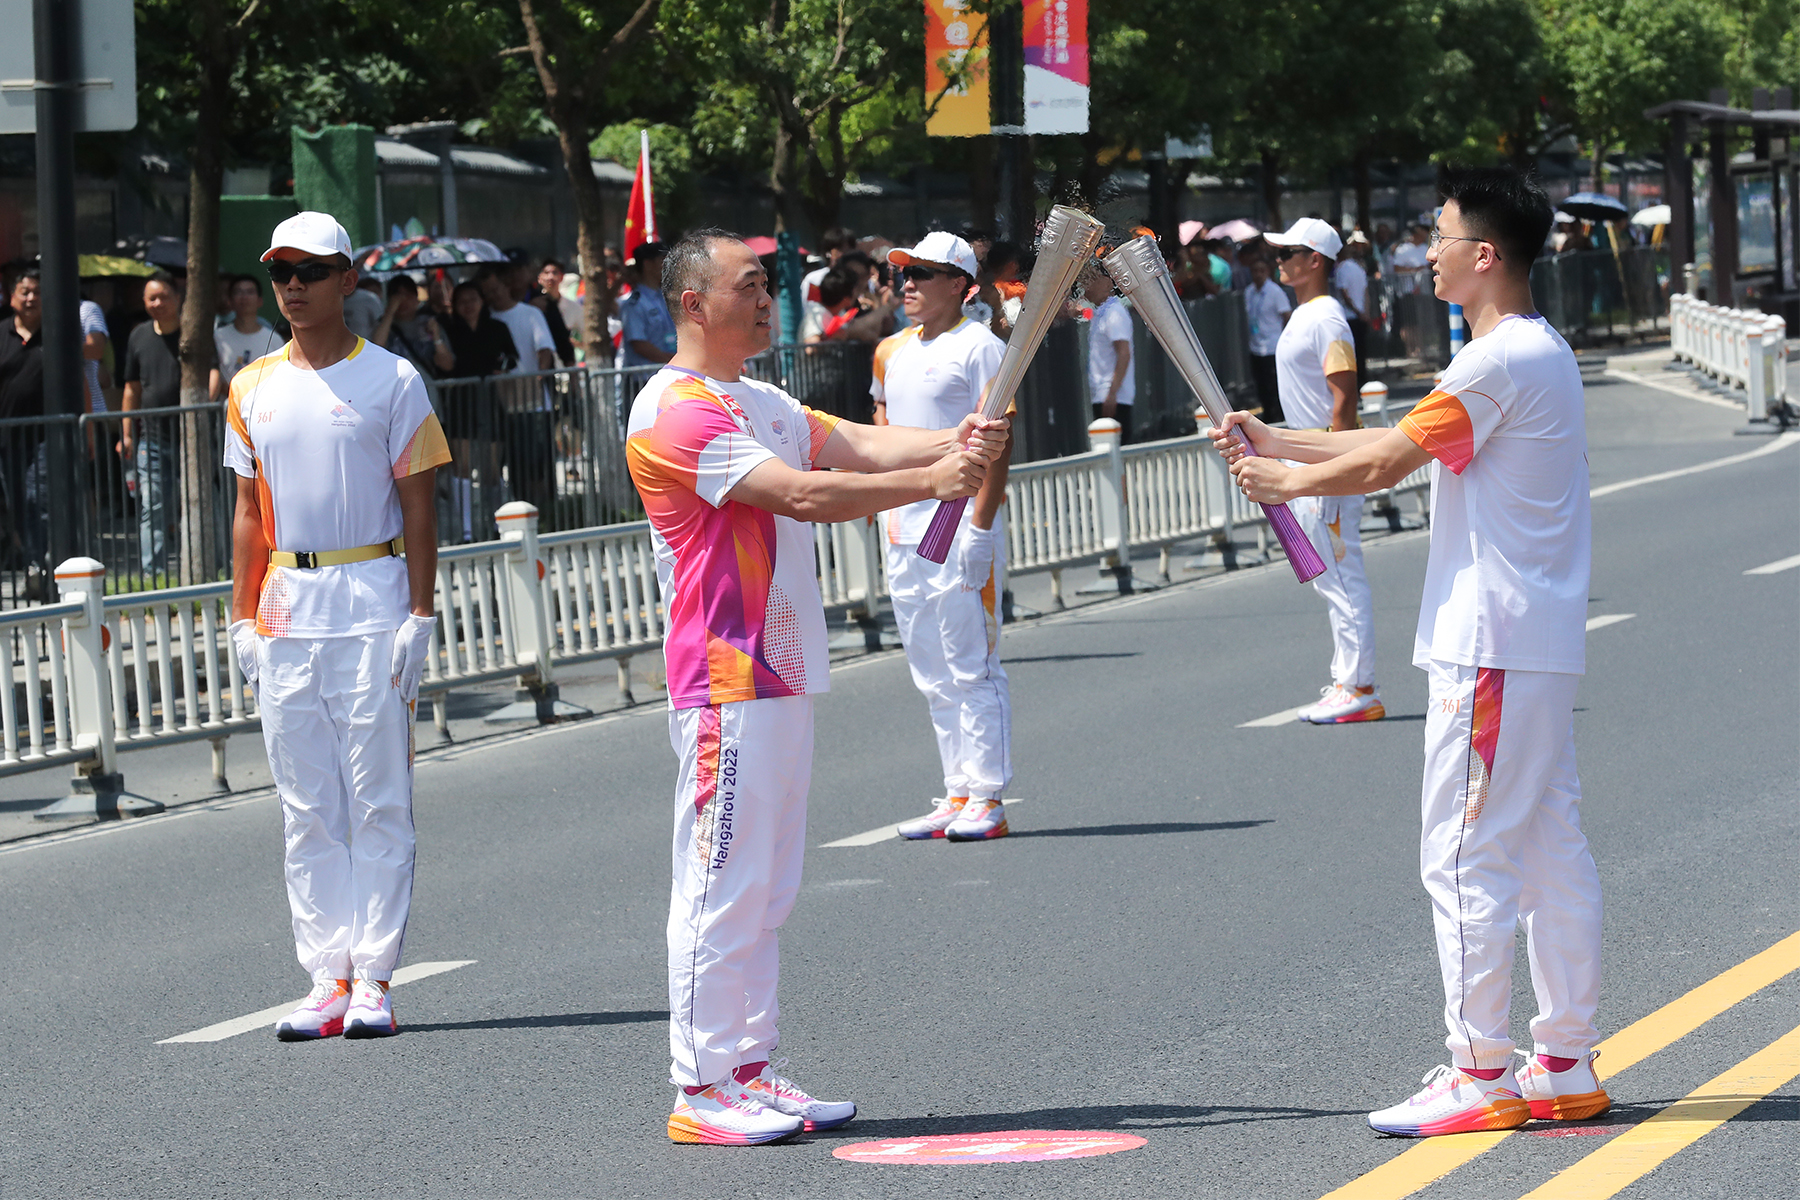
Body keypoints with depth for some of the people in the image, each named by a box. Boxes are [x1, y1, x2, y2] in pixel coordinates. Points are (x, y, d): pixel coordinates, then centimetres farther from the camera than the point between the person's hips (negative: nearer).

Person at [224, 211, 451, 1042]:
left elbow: (418, 507, -2)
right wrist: (243, 617, 8)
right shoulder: (252, 389, 11)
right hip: (286, 609, 4)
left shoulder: (391, 380, -1)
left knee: (378, 801, -3)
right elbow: (250, 512, 15)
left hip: (372, 602, -4)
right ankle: (327, 980, 8)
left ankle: (373, 980, -1)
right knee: (306, 809, 5)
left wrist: (420, 615, -9)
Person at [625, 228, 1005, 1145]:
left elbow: (856, 445, 10)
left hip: (779, 677, 10)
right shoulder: (674, 411, -15)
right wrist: (931, 482, -22)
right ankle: (702, 1092, -4)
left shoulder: (759, 404, 19)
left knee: (765, 891, 12)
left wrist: (950, 443, -8)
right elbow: (802, 494, -23)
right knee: (723, 886, -7)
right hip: (725, 682, -10)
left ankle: (750, 1072, 17)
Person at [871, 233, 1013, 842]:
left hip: (960, 529, -8)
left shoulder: (979, 346, -8)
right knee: (934, 677, 11)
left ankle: (988, 799, -2)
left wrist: (980, 524, -19)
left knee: (971, 670, -6)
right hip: (905, 531, 8)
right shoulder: (892, 351, 15)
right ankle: (957, 796, 16)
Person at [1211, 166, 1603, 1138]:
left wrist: (1290, 482, 1)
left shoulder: (1501, 360, -16)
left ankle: (1481, 1073, -4)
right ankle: (1566, 1066, 14)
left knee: (1466, 856, -6)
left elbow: (1385, 465, -16)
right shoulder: (1539, 352, 16)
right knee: (1551, 853, 11)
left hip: (1492, 648, -10)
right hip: (1540, 645, 10)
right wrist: (1277, 442, 19)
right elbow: (1400, 444, 21)